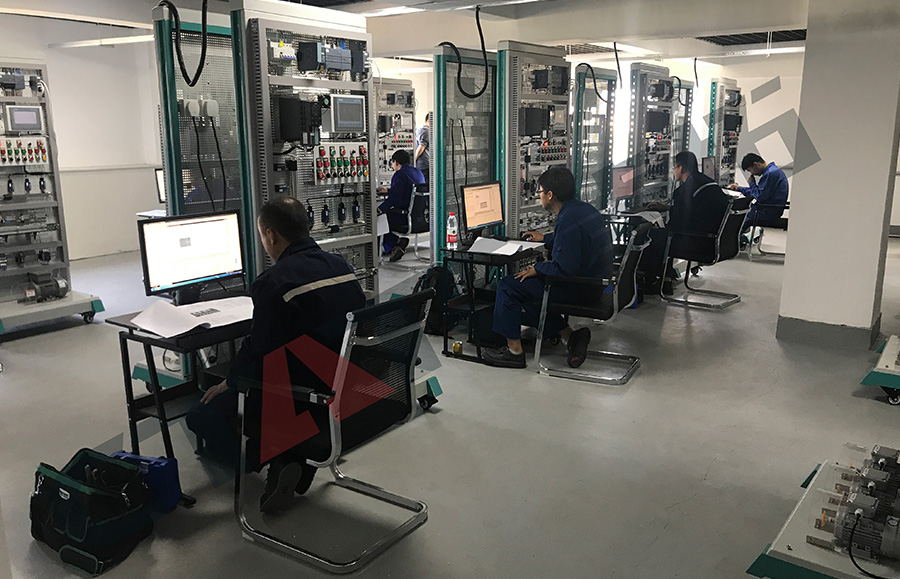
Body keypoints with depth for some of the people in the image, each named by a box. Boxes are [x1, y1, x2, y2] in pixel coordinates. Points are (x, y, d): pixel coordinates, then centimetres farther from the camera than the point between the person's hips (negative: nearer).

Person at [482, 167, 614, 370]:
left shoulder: (568, 221, -24)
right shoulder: (585, 208, 7)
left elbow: (563, 269, -27)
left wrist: (536, 269, -10)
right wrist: (545, 239, 37)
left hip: (579, 288, -10)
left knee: (508, 286, -5)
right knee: (527, 291, 22)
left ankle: (514, 351, 1)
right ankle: (569, 335, 15)